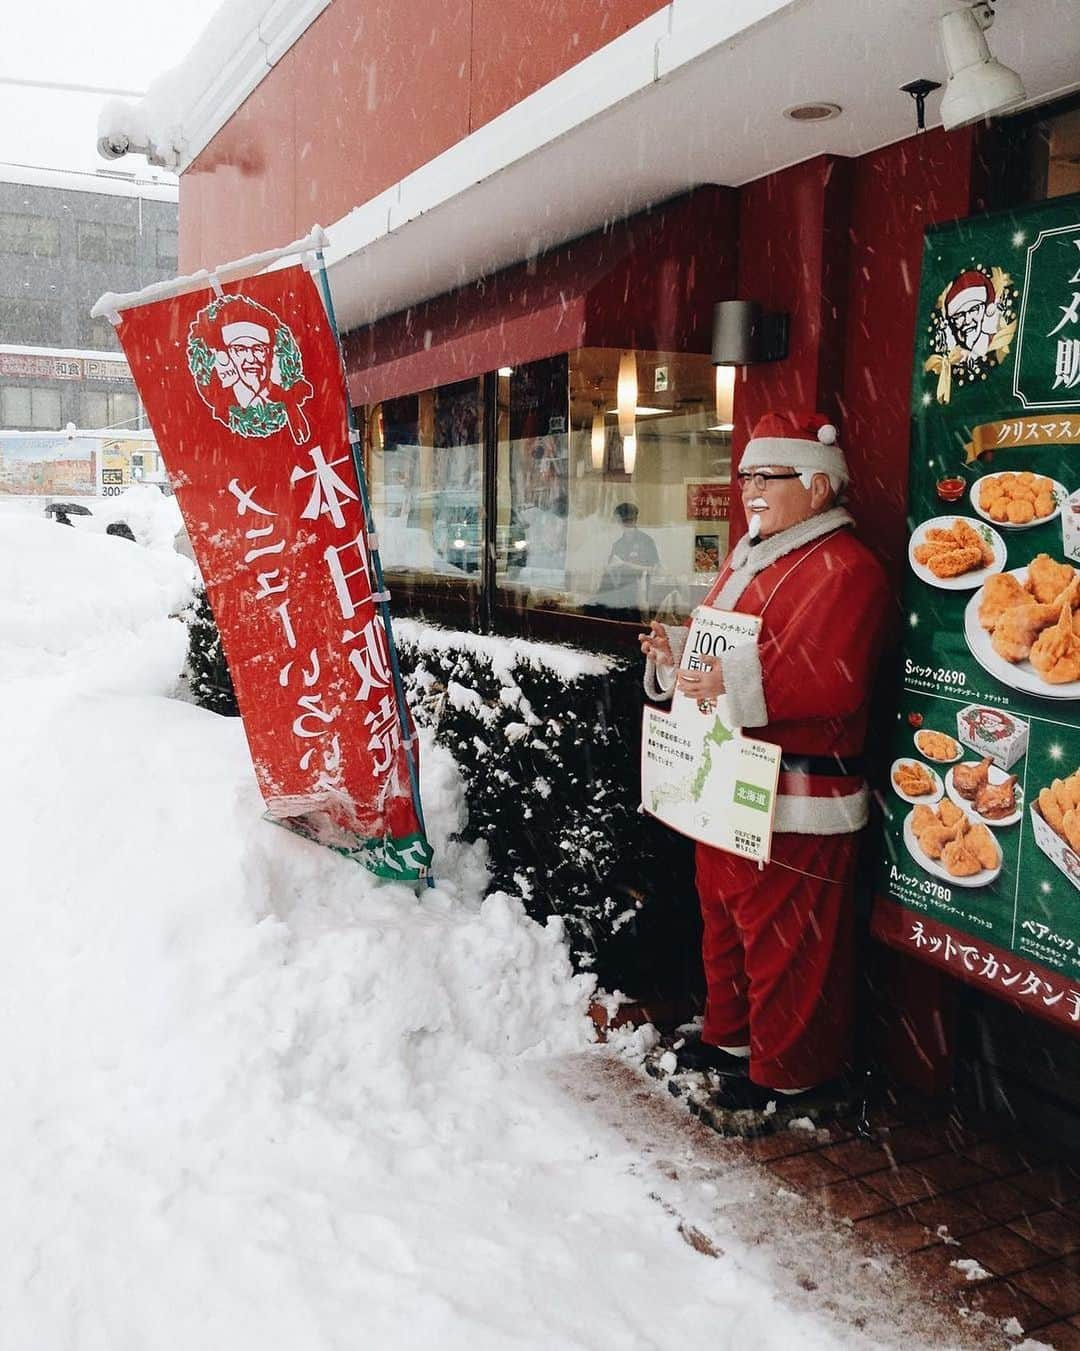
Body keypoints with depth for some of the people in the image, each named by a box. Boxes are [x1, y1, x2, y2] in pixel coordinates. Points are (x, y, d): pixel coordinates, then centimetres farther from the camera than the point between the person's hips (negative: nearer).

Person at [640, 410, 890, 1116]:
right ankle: (731, 1037, 38)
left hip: (795, 799, -10)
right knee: (725, 919, 20)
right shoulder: (746, 558, 16)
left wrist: (735, 680, -32)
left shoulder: (844, 568, -14)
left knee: (783, 939, 0)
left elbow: (833, 680, -26)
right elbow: (715, 651, 23)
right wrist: (675, 650, 2)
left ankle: (789, 1071, 17)